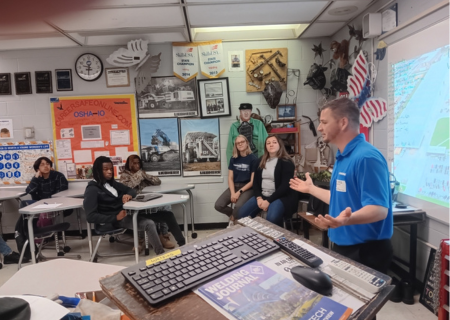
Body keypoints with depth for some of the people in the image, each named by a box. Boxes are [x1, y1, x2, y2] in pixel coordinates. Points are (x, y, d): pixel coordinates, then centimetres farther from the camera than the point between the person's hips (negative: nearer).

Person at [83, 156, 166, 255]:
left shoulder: (111, 183, 15)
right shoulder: (92, 189, -7)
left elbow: (131, 190, 18)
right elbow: (91, 216, -15)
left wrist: (128, 195, -8)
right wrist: (115, 218, -23)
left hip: (121, 215, 8)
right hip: (109, 222, -8)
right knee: (149, 224, -23)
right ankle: (161, 254, -14)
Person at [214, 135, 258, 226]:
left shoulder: (253, 159, -4)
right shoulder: (233, 159, 10)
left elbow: (253, 181, -7)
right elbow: (230, 178, 6)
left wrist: (239, 192, -15)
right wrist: (233, 193, -11)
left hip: (247, 188, -4)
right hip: (234, 187, 4)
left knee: (238, 207, -33)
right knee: (218, 205, -18)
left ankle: (233, 218, 3)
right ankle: (233, 215, 12)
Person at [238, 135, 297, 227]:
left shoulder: (286, 162, -7)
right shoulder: (261, 161, 12)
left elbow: (285, 185, -14)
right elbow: (255, 181, 9)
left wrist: (269, 201, -19)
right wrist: (259, 198, -9)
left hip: (280, 196, -6)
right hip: (262, 195, 6)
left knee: (272, 219, -34)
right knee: (242, 213, -12)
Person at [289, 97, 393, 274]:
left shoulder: (366, 157, -23)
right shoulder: (343, 157, 9)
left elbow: (379, 209, -29)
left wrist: (346, 219, -47)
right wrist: (311, 189, 27)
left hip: (365, 252, -10)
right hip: (342, 246, 10)